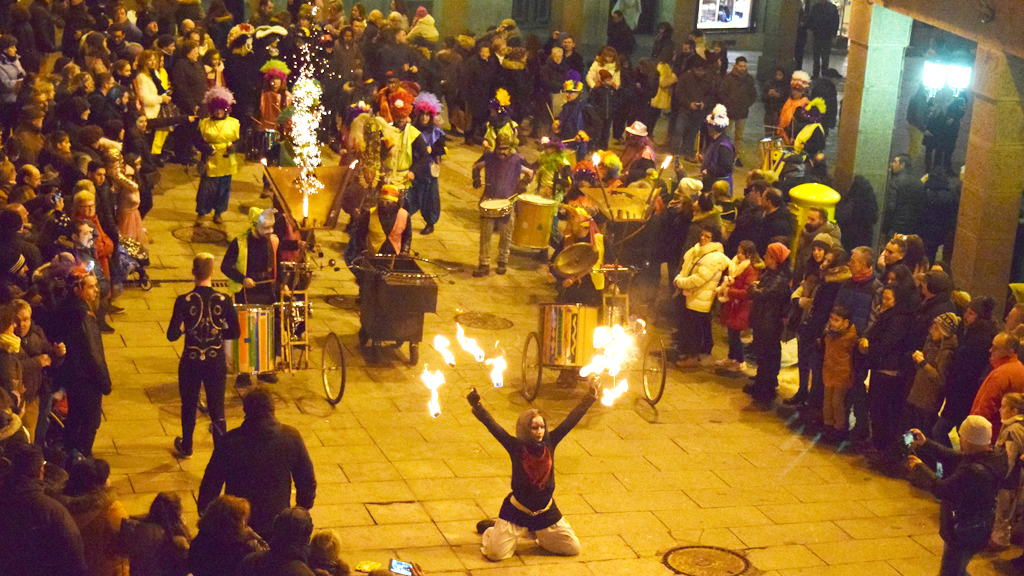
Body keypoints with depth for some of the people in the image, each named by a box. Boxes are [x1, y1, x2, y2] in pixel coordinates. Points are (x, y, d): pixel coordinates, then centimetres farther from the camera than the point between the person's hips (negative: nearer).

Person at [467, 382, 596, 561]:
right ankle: (494, 529, 26)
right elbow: (492, 425, -22)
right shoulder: (516, 447, -16)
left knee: (573, 548, 10)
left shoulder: (549, 443, -7)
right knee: (496, 553, -11)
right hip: (517, 510, -4)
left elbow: (571, 420, -8)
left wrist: (590, 398, -12)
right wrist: (476, 406, -35)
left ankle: (538, 532, 36)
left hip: (546, 511, 4)